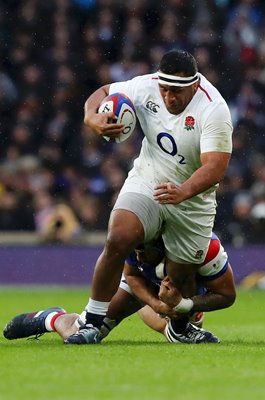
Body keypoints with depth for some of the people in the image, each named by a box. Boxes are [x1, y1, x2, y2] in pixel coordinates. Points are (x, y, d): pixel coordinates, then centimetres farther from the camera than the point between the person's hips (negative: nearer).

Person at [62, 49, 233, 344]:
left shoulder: (213, 110, -24)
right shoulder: (146, 87, -12)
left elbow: (215, 166, -31)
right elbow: (102, 93, 5)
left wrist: (183, 191, -49)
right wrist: (92, 118, -18)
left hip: (192, 202, -2)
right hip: (145, 185, 2)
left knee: (181, 278, 3)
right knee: (117, 241, -24)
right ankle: (93, 324, -18)